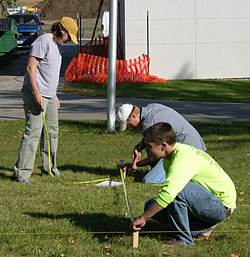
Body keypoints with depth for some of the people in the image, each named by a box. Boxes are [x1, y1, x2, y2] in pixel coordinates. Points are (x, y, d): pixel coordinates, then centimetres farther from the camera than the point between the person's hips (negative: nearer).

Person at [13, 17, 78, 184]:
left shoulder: (57, 45, 16)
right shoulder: (43, 42, -15)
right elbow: (30, 68, -19)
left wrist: (55, 95, 25)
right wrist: (37, 94, -23)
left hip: (49, 95, 10)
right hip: (35, 95, -10)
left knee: (52, 131, 14)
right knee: (33, 131, -14)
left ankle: (49, 168, 24)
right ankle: (22, 172, -13)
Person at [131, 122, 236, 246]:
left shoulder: (183, 159, -28)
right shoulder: (169, 158, 4)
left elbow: (169, 193, -40)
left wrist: (143, 218, -36)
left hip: (222, 206, -10)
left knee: (177, 189, -33)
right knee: (151, 206, 1)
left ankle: (183, 239, -19)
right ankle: (201, 229, 3)